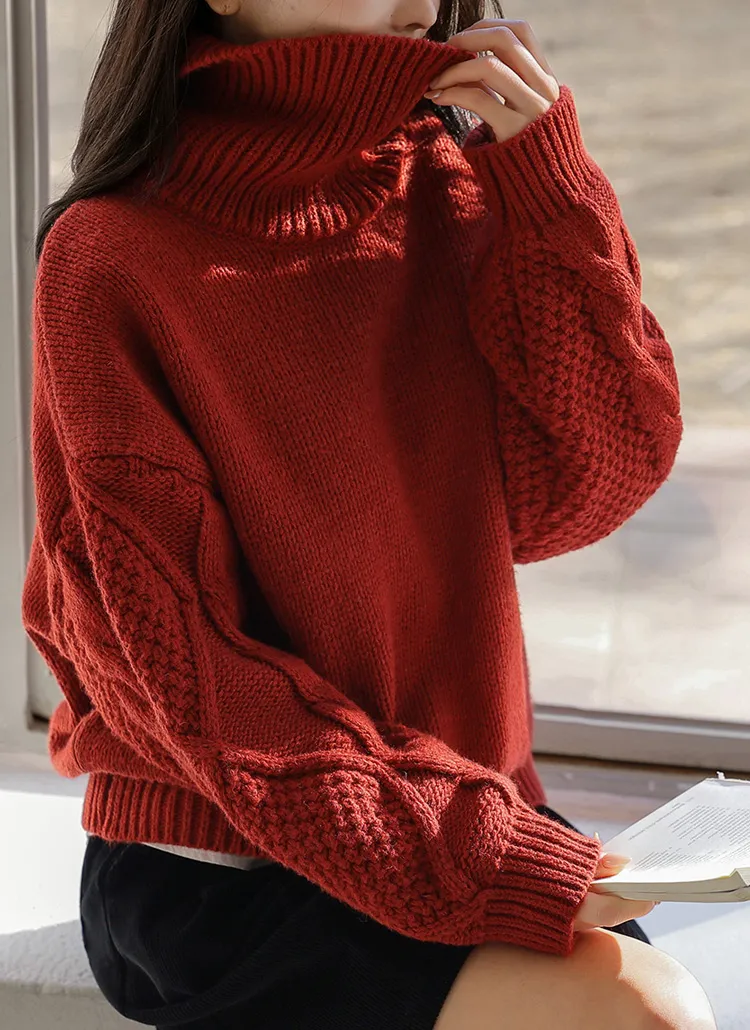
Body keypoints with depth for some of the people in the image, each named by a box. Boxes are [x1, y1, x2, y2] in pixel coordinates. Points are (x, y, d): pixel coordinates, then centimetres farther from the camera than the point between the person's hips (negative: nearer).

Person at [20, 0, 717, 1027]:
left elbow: (583, 487, -2)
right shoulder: (112, 259, -10)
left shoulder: (449, 190, 4)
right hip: (215, 863, -5)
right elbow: (172, 655, -14)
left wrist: (548, 177, -10)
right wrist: (462, 855, -21)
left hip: (461, 813, 5)